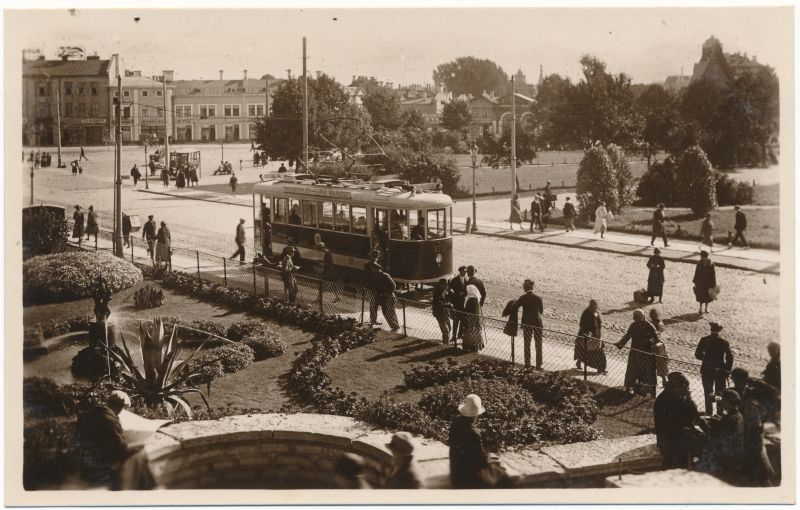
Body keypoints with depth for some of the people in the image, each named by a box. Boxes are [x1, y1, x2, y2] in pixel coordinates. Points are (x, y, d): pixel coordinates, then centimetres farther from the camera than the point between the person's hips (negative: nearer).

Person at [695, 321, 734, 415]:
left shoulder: (704, 340, -7)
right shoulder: (724, 342, -6)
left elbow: (697, 354, -4)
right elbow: (730, 357, -7)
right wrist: (727, 371, 2)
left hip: (707, 370, 0)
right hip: (721, 371, 0)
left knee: (708, 393, 10)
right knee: (720, 393, 11)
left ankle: (709, 412, 8)